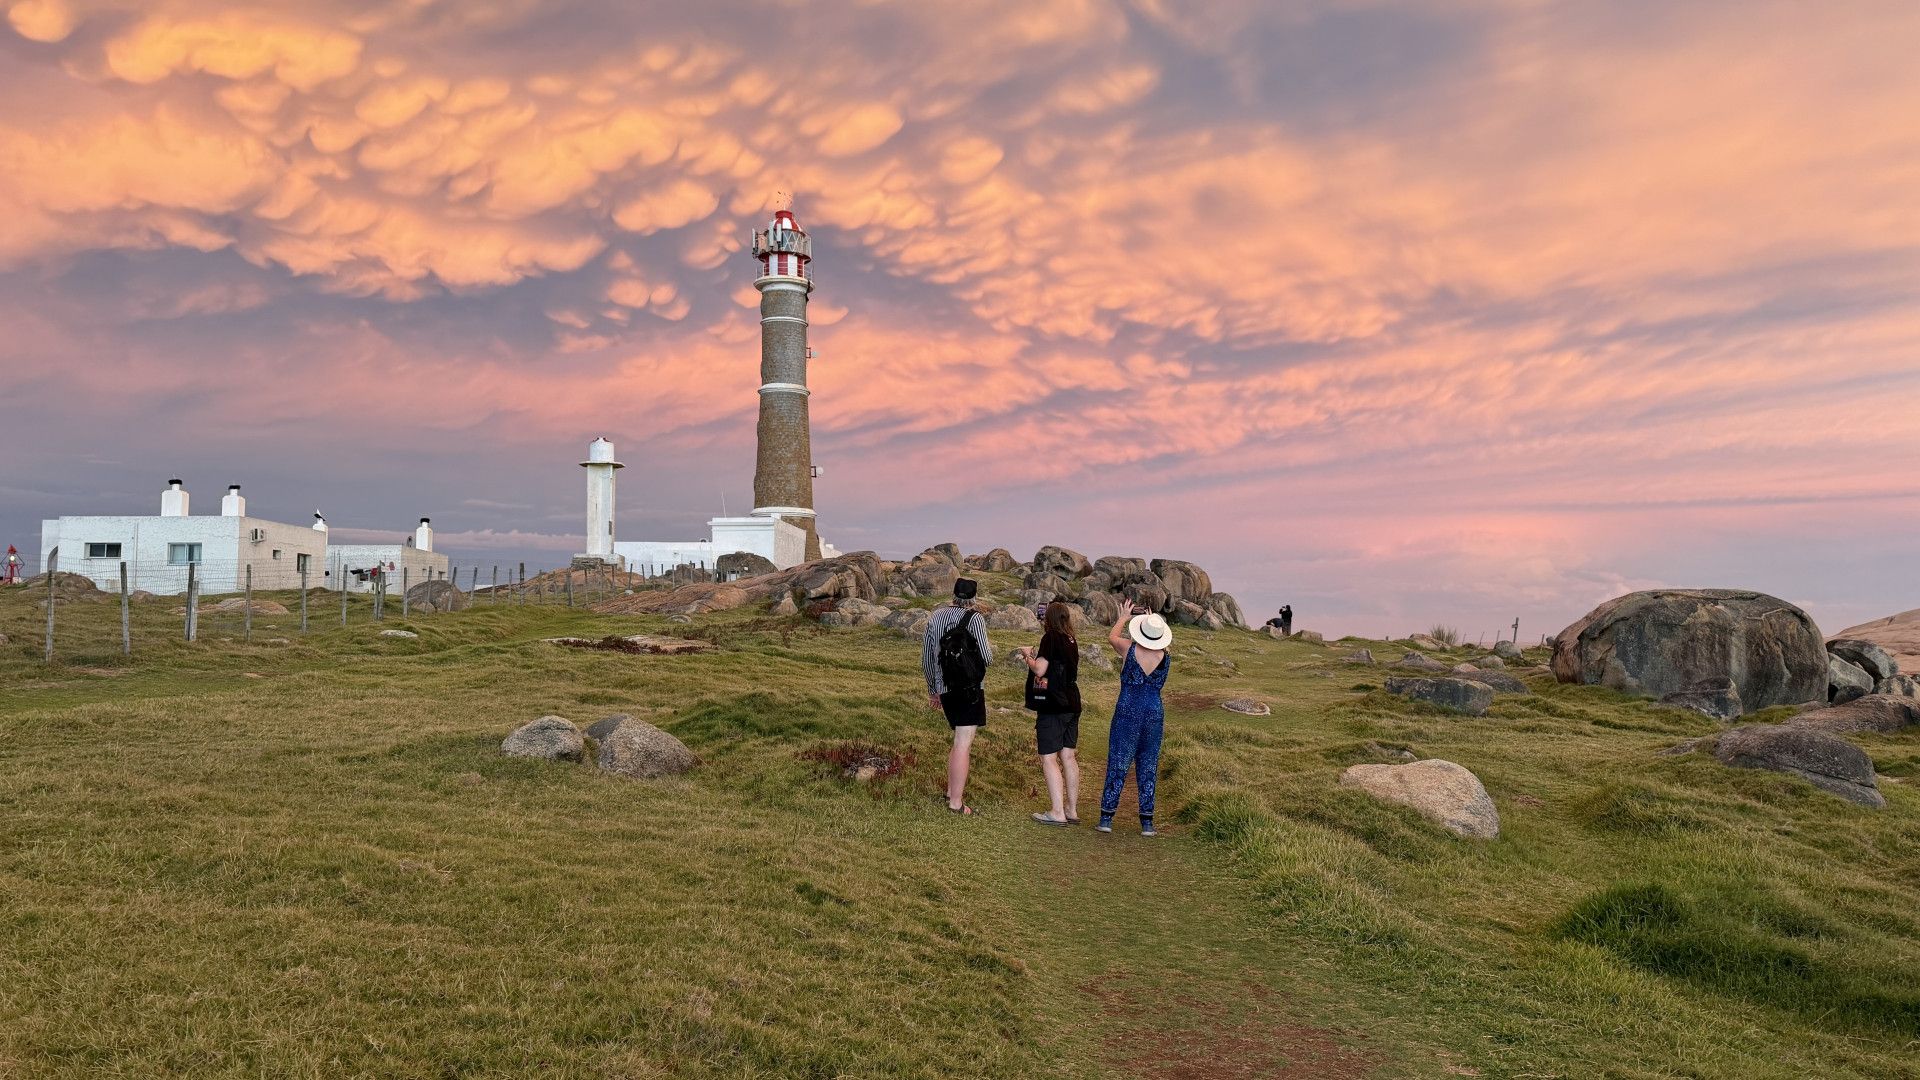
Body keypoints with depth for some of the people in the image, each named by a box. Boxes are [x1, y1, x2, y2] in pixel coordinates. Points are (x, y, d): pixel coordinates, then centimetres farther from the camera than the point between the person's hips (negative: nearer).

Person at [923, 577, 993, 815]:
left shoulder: (936, 617, 9)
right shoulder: (974, 618, -9)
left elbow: (926, 659, 15)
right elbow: (986, 658, -11)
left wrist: (932, 690, 26)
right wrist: (991, 648, 13)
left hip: (945, 688, 6)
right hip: (970, 688, -6)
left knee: (960, 739, 22)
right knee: (963, 744, -5)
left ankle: (952, 791, 28)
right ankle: (956, 803, -6)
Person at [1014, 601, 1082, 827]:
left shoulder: (1050, 638, -11)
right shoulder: (1072, 640, 11)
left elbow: (1039, 670, -14)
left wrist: (1027, 656, 2)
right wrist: (1035, 656, 17)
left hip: (1053, 706, -8)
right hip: (1072, 704, 8)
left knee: (1049, 758, -4)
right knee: (1068, 757, 12)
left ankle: (1057, 813, -7)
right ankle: (1072, 810, 16)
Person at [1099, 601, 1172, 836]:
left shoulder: (1130, 649, -10)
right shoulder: (1165, 658, -4)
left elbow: (1111, 637, 12)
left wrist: (1124, 617, 27)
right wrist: (1154, 625, 32)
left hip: (1127, 713, -2)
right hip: (1155, 715, 2)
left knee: (1117, 765, 5)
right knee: (1148, 768, 9)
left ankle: (1106, 818, 6)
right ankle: (1147, 823, 10)